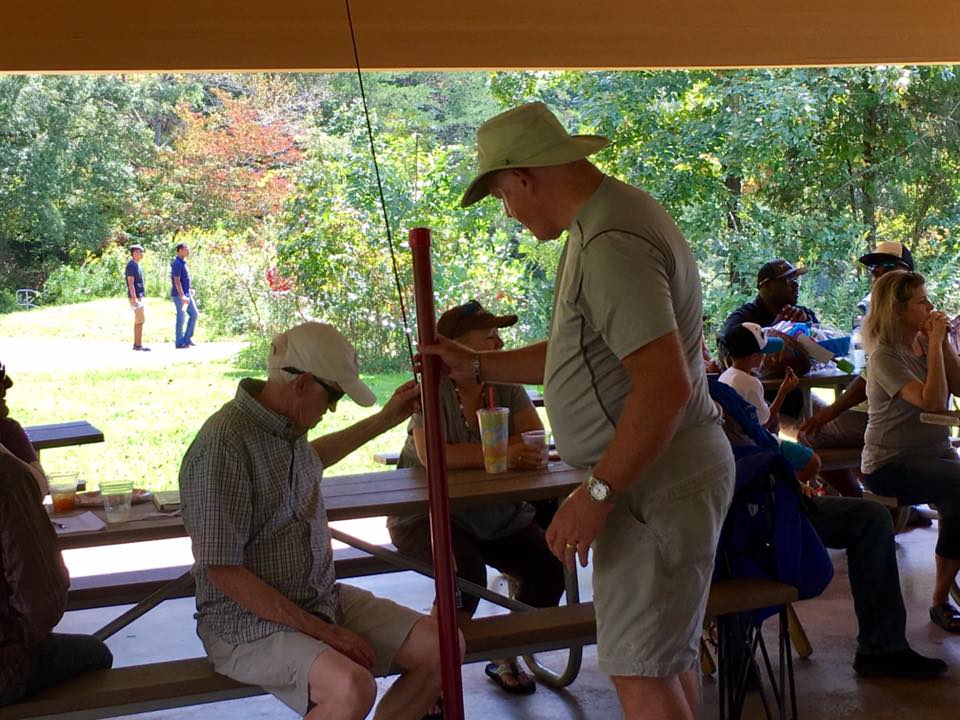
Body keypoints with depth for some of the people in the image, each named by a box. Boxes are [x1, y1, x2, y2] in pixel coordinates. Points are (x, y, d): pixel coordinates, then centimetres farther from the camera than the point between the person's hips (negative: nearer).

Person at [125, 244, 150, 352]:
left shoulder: (136, 265, 15)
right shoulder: (131, 265, -14)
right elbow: (131, 283, -20)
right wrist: (134, 299, -24)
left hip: (139, 296, 10)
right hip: (136, 297, -10)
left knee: (138, 321, 11)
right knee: (140, 321, -10)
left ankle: (136, 344, 15)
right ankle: (139, 345, -8)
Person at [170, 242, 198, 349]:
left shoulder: (183, 262, 13)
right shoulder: (177, 264, -17)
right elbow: (177, 281, -23)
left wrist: (189, 292, 23)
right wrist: (182, 296, -27)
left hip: (186, 294, 10)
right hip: (179, 295, -10)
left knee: (194, 314, 9)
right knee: (181, 317, -3)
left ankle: (187, 339, 14)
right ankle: (179, 342, 5)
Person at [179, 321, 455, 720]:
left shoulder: (286, 424, 5)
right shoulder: (224, 445, -23)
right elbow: (222, 571, -23)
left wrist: (384, 421, 30)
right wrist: (322, 631, -20)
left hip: (322, 598, 9)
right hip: (248, 623, -8)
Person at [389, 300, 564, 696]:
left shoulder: (506, 384, 1)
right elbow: (432, 455, -30)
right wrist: (501, 454, -35)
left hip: (499, 515, 6)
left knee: (549, 567, -12)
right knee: (465, 574, -31)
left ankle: (505, 659, 10)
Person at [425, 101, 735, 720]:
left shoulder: (612, 244, -23)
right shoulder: (604, 221, 13)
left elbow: (666, 386, -29)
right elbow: (581, 354, 22)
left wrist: (596, 494, -23)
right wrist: (477, 366, 19)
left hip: (654, 482, -11)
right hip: (662, 476, 11)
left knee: (640, 669, -3)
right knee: (669, 657, 20)